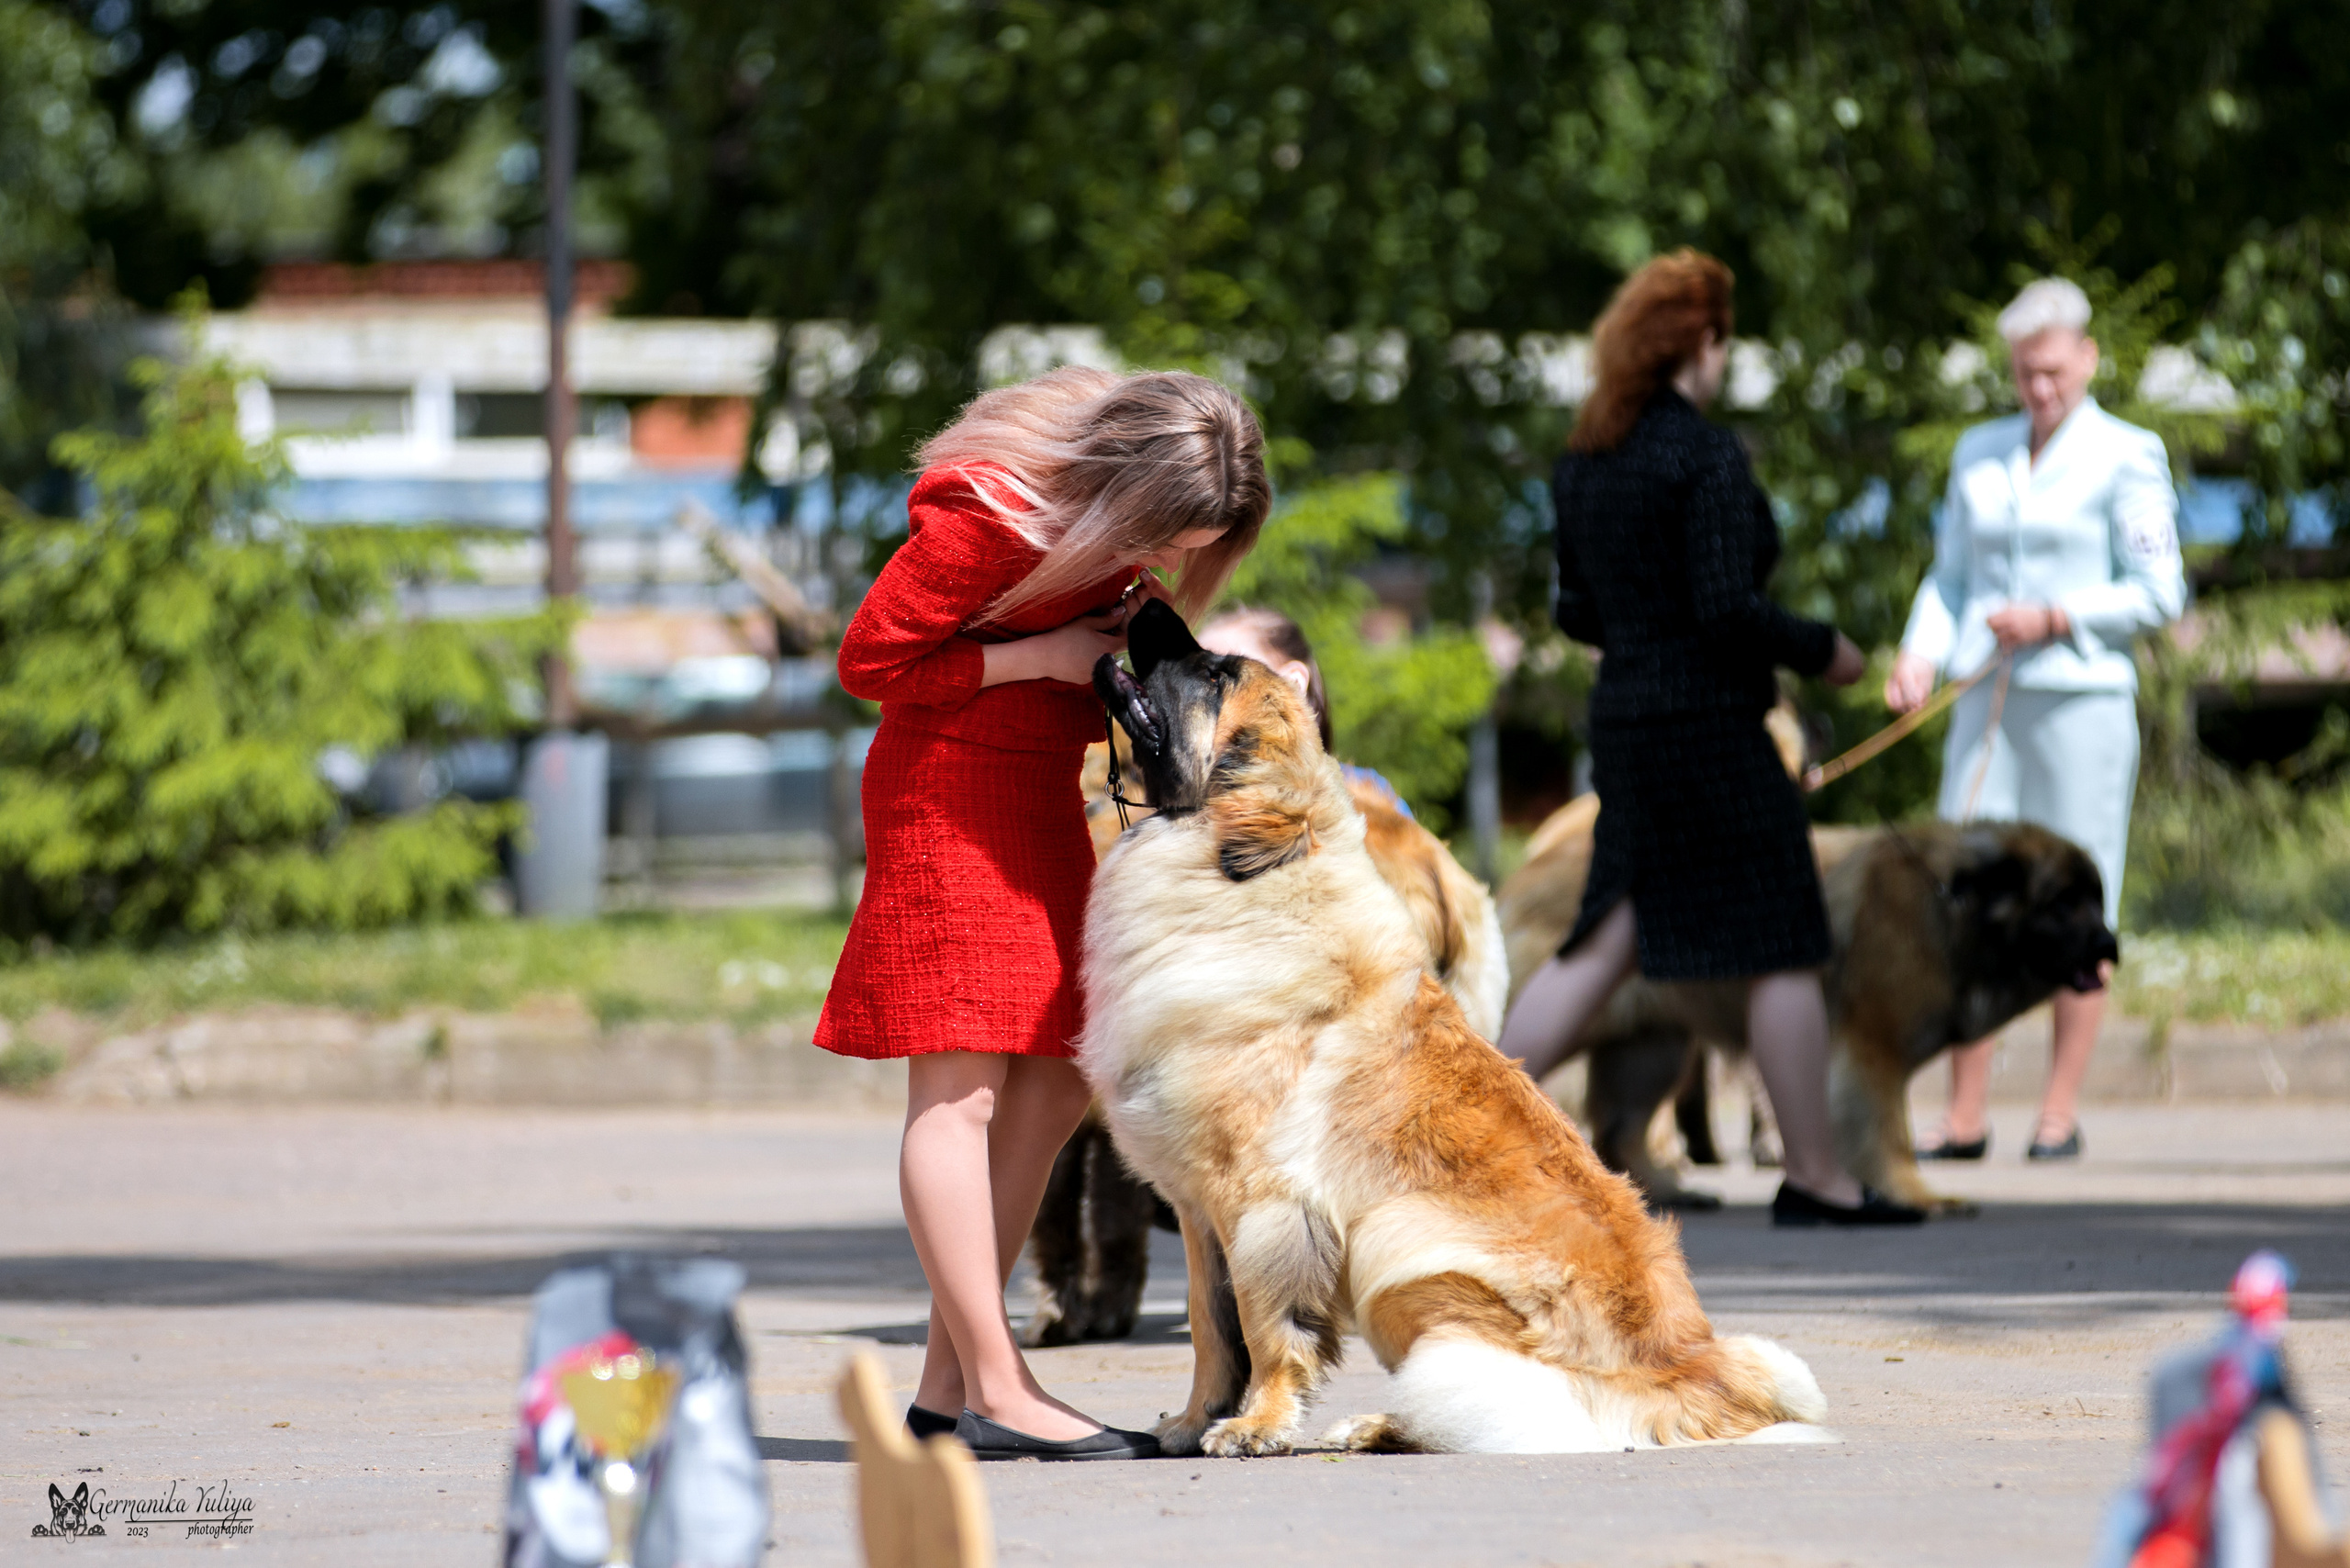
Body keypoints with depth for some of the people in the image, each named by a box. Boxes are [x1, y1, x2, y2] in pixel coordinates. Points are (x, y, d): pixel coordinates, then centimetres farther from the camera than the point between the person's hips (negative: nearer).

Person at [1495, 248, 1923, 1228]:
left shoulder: (1585, 460, 10)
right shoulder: (1707, 458, -16)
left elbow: (1577, 611, 15)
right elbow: (1728, 607, -22)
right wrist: (1821, 652, -7)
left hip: (1624, 723, 8)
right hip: (1710, 725, -8)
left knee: (1607, 944, 12)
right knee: (1785, 952, 1)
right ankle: (1816, 1179, 6)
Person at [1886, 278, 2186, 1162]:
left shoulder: (2125, 459, -1)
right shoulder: (1979, 454, 15)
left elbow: (2159, 594, -3)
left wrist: (2055, 619, -12)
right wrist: (1921, 656, 2)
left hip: (2082, 699, -5)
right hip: (1988, 698, 5)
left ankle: (2060, 1114, 4)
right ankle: (1964, 1119, 3)